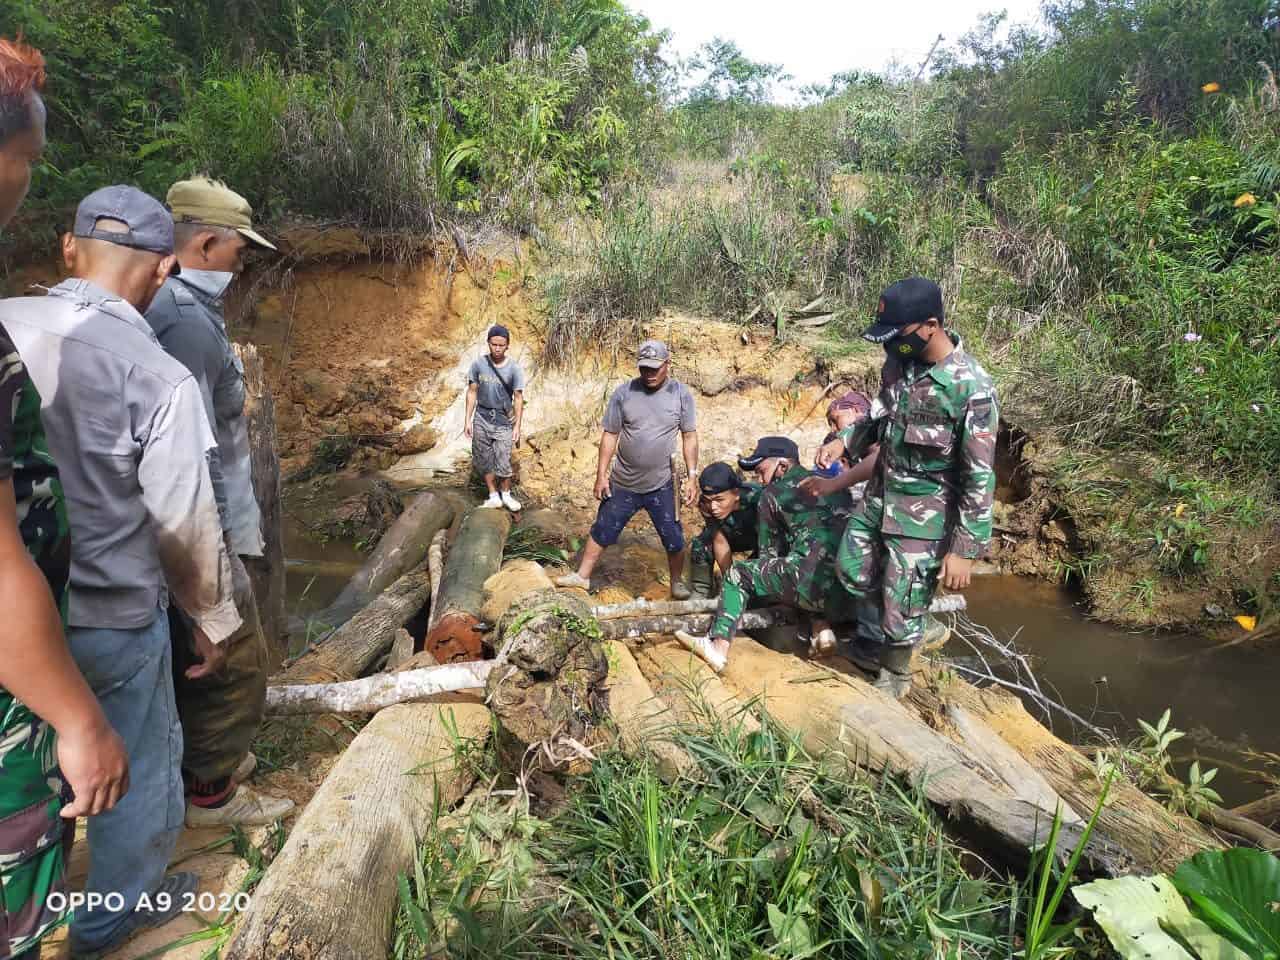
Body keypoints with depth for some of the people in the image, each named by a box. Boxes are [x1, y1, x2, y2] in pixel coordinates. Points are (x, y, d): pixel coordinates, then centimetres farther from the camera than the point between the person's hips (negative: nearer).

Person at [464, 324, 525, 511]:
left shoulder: (514, 368, -8)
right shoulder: (479, 364, -5)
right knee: (485, 461, 7)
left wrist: (517, 426, -7)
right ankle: (494, 497, 21)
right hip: (482, 419, 2)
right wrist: (468, 419, -1)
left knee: (503, 463, -3)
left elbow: (518, 398, -4)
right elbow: (472, 392, 2)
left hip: (503, 420, -2)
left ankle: (506, 495, 20)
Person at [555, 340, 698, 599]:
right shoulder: (623, 393, -7)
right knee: (602, 531, 12)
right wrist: (601, 475, -2)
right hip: (622, 484, 1)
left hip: (662, 485, -1)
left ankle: (677, 581, 31)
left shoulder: (681, 394, -7)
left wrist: (692, 477, -5)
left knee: (673, 538, 8)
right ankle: (582, 576, 28)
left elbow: (689, 437, -1)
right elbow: (610, 436, -1)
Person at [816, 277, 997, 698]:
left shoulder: (971, 389, -25)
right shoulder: (903, 361, -4)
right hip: (880, 495, 7)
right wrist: (844, 440, -3)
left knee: (903, 607, 7)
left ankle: (895, 675, 34)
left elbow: (980, 477, -21)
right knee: (852, 570, 21)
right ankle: (880, 633, 47)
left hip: (924, 516, -7)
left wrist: (965, 549, -19)